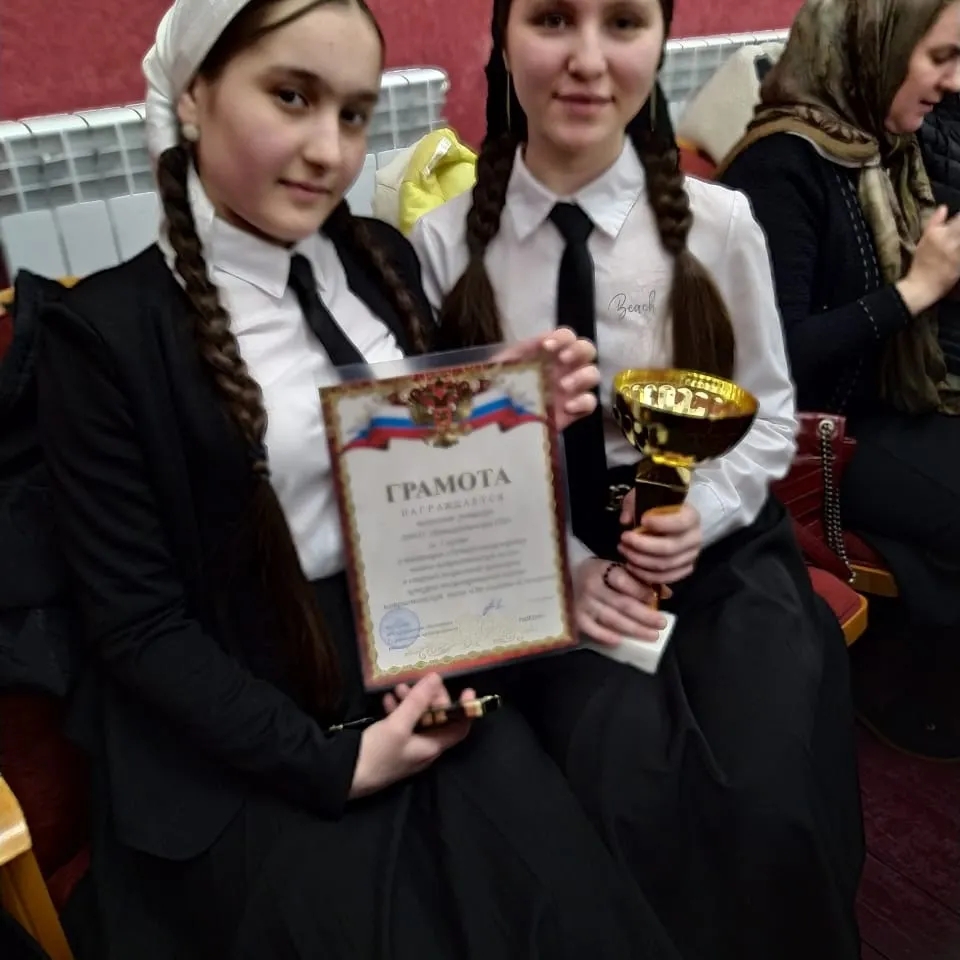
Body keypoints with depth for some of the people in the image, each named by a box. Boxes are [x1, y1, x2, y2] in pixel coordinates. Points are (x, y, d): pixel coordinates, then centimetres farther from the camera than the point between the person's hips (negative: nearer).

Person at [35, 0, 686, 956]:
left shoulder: (379, 259, 4)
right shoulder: (104, 331, -10)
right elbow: (135, 621, -10)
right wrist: (325, 760, -15)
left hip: (426, 673, 4)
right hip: (238, 740, -3)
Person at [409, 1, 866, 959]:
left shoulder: (718, 223, -5)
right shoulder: (445, 240, -6)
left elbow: (769, 413, 6)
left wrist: (701, 514, -12)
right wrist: (561, 567, -13)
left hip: (718, 553, 1)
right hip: (545, 572, 0)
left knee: (773, 805, -19)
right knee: (629, 799, -23)